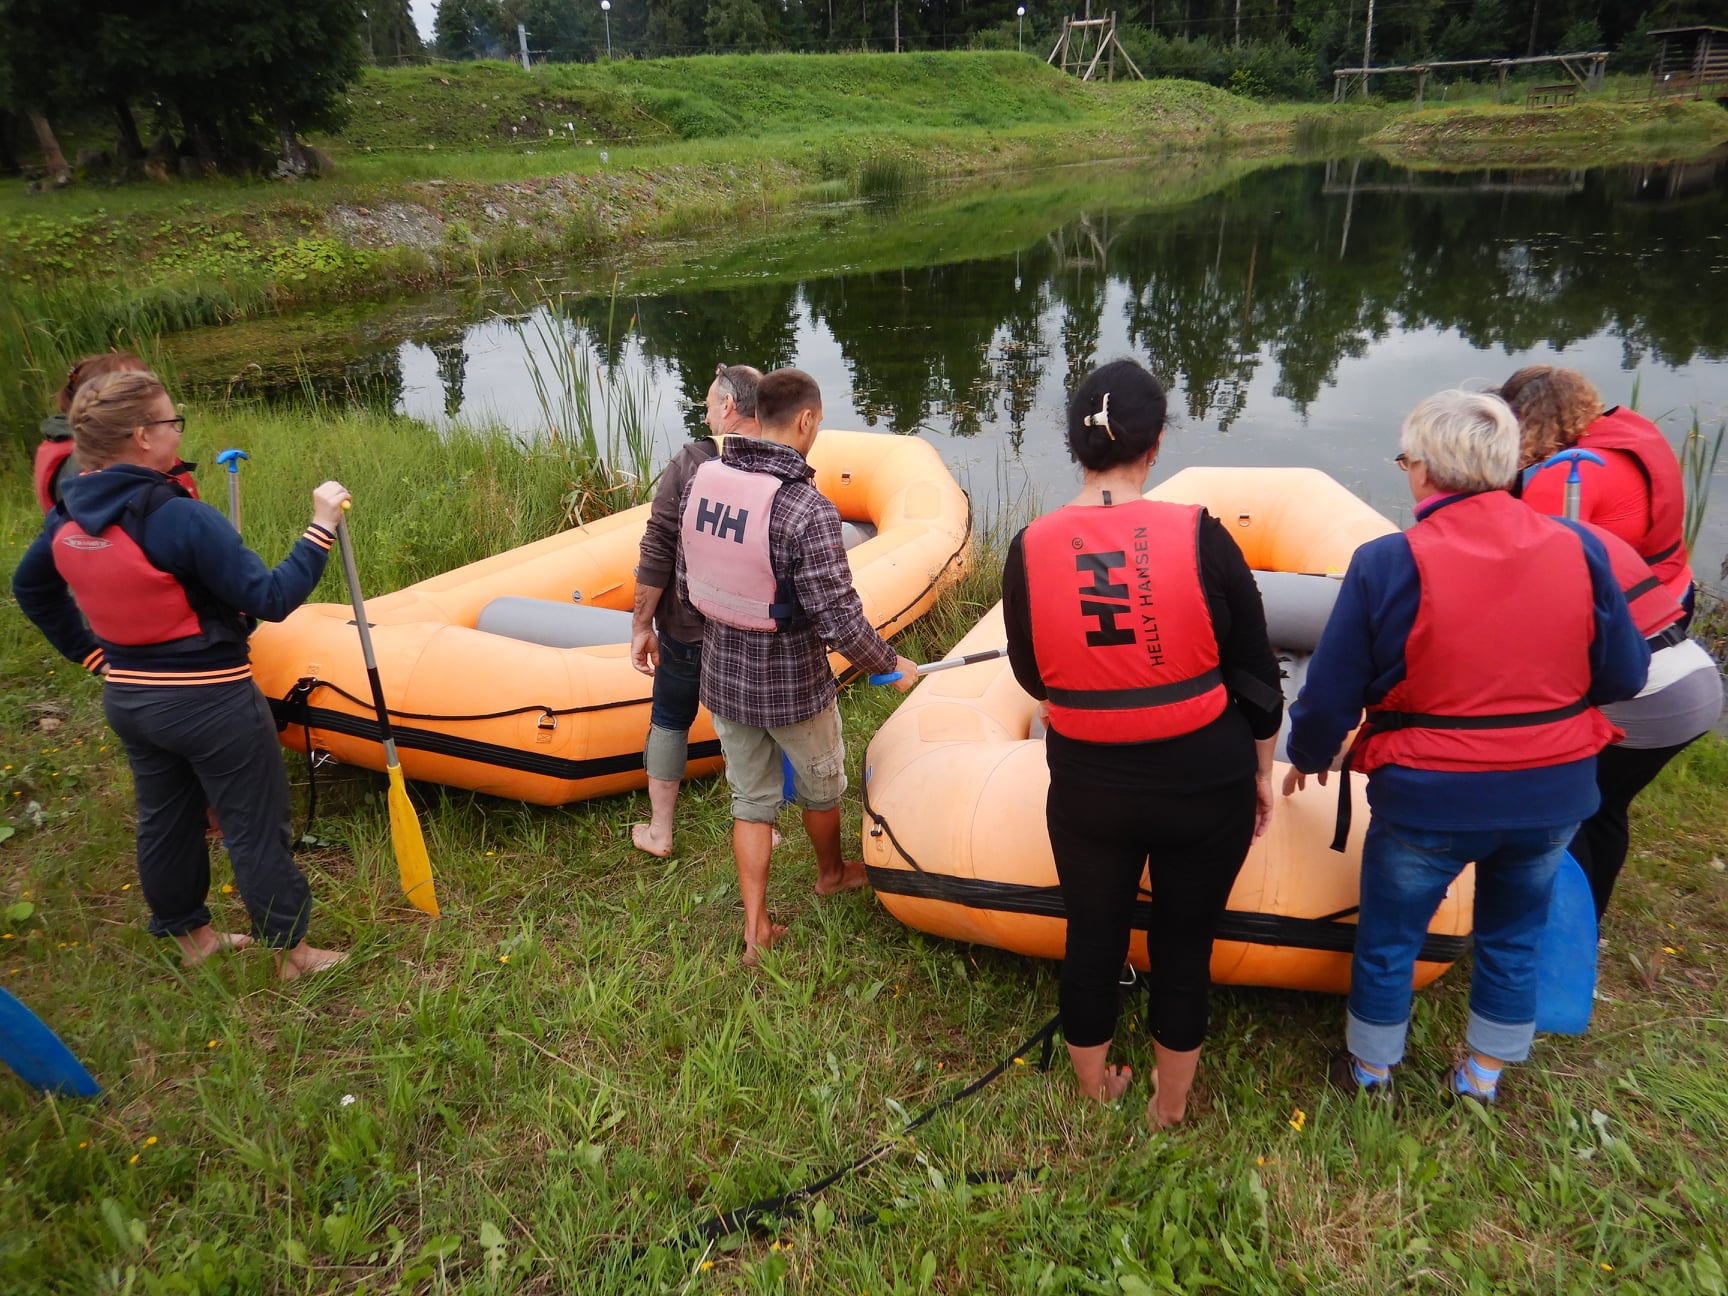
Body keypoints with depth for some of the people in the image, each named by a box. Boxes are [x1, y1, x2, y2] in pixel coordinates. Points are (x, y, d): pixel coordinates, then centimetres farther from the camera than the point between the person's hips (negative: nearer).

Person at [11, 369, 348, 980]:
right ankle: (292, 952, 20)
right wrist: (321, 525, -18)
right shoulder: (181, 518, -26)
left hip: (127, 698, 8)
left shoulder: (69, 516, -1)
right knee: (256, 828, 7)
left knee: (164, 819, 23)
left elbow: (31, 589, 16)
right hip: (211, 705, -8)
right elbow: (272, 598, -24)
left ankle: (189, 935, 42)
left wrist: (91, 653, 19)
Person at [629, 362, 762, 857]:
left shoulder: (689, 463, -15)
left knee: (669, 721, 19)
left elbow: (656, 555, -15)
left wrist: (641, 625, -4)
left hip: (687, 630, -1)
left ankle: (659, 832, 30)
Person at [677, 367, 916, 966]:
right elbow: (839, 621, -25)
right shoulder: (807, 511, -28)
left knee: (750, 799, 20)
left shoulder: (700, 481, -8)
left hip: (722, 679, 5)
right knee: (820, 786, 24)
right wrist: (890, 664, -6)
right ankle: (831, 872, 51)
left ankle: (756, 929, 27)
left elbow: (686, 586, 3)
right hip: (793, 688, -5)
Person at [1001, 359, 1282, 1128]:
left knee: (1093, 935, 21)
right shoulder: (1200, 537, -15)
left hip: (1088, 787, 1)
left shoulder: (1031, 549, -12)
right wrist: (1260, 772, 10)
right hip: (1207, 783, -1)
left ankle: (1095, 1089, 44)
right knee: (1185, 943, 18)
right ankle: (1170, 1105, 40)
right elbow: (1256, 676, -6)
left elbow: (1032, 676, 2)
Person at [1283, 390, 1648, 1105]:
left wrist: (1308, 757, 7)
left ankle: (1371, 1071, 39)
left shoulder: (1388, 564, -19)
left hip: (1427, 803, -4)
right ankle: (1483, 1078, 43)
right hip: (1554, 799, 4)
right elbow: (1625, 674, 1)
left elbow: (1331, 692, -13)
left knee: (1387, 940, 19)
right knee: (1513, 940, 25)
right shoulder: (1577, 548, -9)